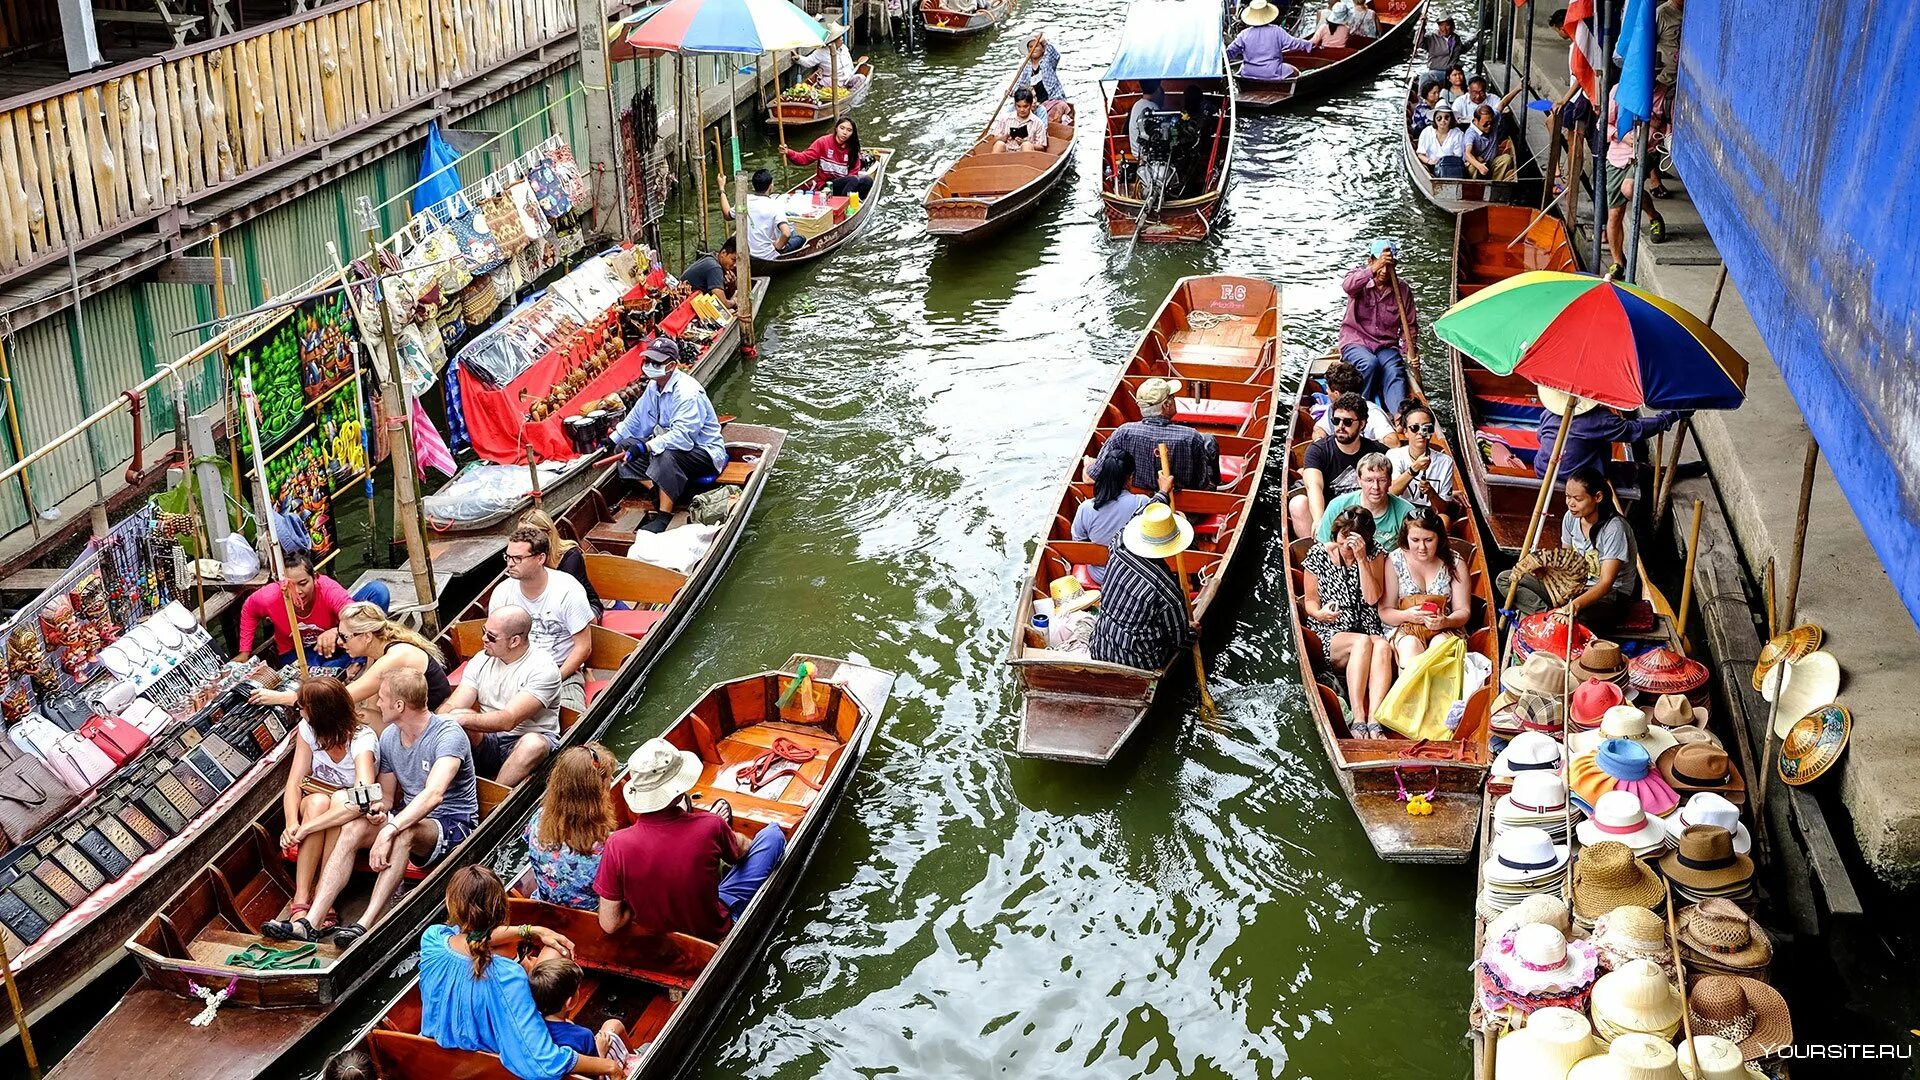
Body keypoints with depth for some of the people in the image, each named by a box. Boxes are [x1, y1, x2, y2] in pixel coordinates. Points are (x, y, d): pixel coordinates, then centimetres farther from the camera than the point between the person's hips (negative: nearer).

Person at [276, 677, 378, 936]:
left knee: (340, 799, -37)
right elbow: (294, 783, -12)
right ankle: (301, 900, -38)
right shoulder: (307, 730, -7)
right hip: (314, 806, 4)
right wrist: (292, 823, -33)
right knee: (317, 801, -32)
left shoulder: (363, 739, -25)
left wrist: (304, 829, -42)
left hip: (350, 813, -3)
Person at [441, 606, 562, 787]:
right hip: (486, 741, 4)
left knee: (534, 744, -39)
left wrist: (461, 719, -34)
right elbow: (451, 706, -3)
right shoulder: (482, 660, 4)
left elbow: (508, 720, -25)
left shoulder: (542, 669, -16)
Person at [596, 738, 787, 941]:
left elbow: (609, 925, -22)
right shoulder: (711, 827, -30)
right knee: (773, 833, 11)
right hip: (712, 931, -3)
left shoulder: (618, 845, -28)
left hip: (653, 935, 3)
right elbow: (741, 850, -3)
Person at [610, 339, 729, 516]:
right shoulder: (654, 386, 4)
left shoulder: (688, 392, -25)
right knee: (624, 449, -4)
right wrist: (612, 440, 8)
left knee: (666, 457, -39)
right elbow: (637, 418, 17)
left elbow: (682, 435, -34)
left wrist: (646, 446, -40)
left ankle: (663, 518, -31)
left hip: (703, 451, -9)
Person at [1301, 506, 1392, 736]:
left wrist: (1361, 558, -14)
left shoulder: (1374, 556, 6)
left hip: (1368, 629, 2)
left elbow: (1372, 598, -7)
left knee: (1383, 646, -34)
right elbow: (1310, 601, 7)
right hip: (1330, 635, -1)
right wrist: (1320, 613, -17)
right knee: (1363, 642, -34)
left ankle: (1374, 720, -47)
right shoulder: (1318, 555, 4)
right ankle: (1357, 718, -40)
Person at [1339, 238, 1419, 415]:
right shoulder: (1359, 276, -1)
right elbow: (1348, 286, -28)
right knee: (1369, 363, -35)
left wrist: (1411, 349, -3)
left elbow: (1410, 325, 13)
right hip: (1355, 342, -2)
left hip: (1386, 346, 2)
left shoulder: (1403, 290, 7)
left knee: (1395, 371, -28)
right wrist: (1373, 269, -41)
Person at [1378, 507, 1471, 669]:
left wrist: (1445, 622, -20)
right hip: (1404, 630, -1)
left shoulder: (1454, 563, 4)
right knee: (1410, 646, -36)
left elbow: (1463, 611, 3)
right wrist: (1406, 615, -23)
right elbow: (1384, 612, -1)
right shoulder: (1394, 561, 0)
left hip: (1444, 631, 1)